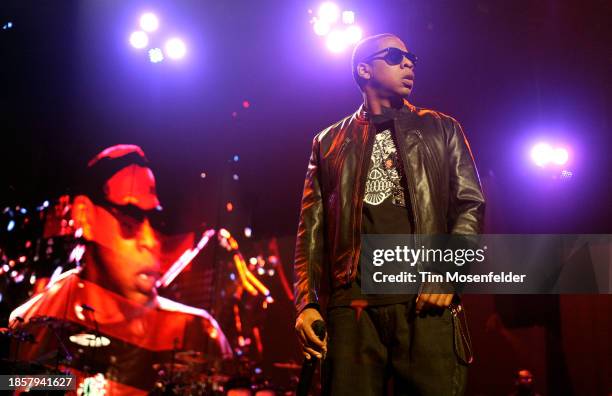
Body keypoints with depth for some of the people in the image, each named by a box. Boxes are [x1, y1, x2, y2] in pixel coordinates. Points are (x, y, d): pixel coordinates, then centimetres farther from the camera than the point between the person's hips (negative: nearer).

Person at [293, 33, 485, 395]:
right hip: (353, 305, 1)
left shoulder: (441, 129, 19)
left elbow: (471, 204, 8)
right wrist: (307, 303, -3)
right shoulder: (330, 143, 18)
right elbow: (312, 229, 11)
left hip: (427, 299, 0)